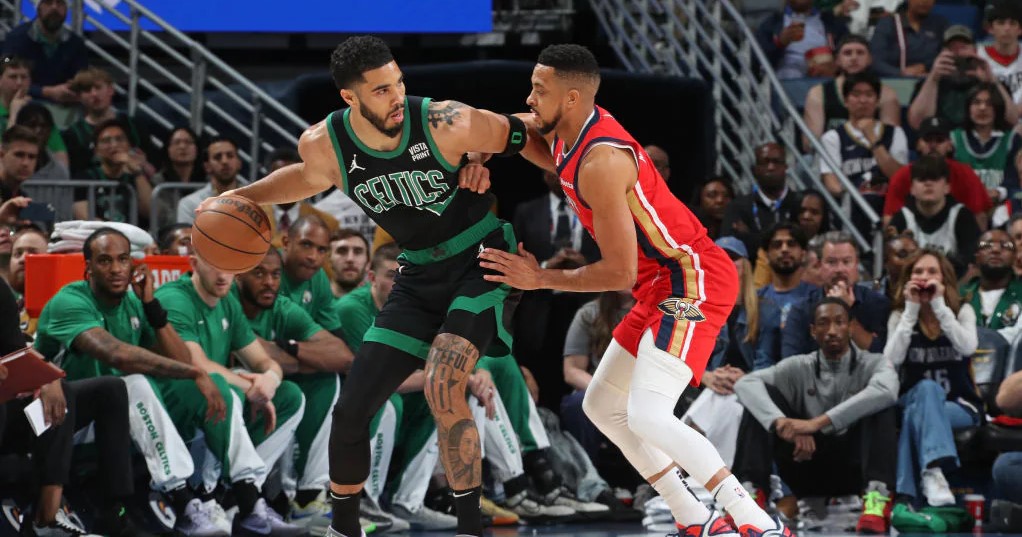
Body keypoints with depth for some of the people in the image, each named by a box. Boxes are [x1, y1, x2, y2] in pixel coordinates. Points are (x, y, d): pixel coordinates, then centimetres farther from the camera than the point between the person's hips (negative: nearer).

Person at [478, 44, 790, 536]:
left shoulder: (600, 163, -24)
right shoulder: (573, 131, 3)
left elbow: (619, 272, -22)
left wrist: (540, 279, -12)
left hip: (692, 282, -11)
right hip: (661, 287, 11)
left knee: (647, 416, -24)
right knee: (601, 406, 16)